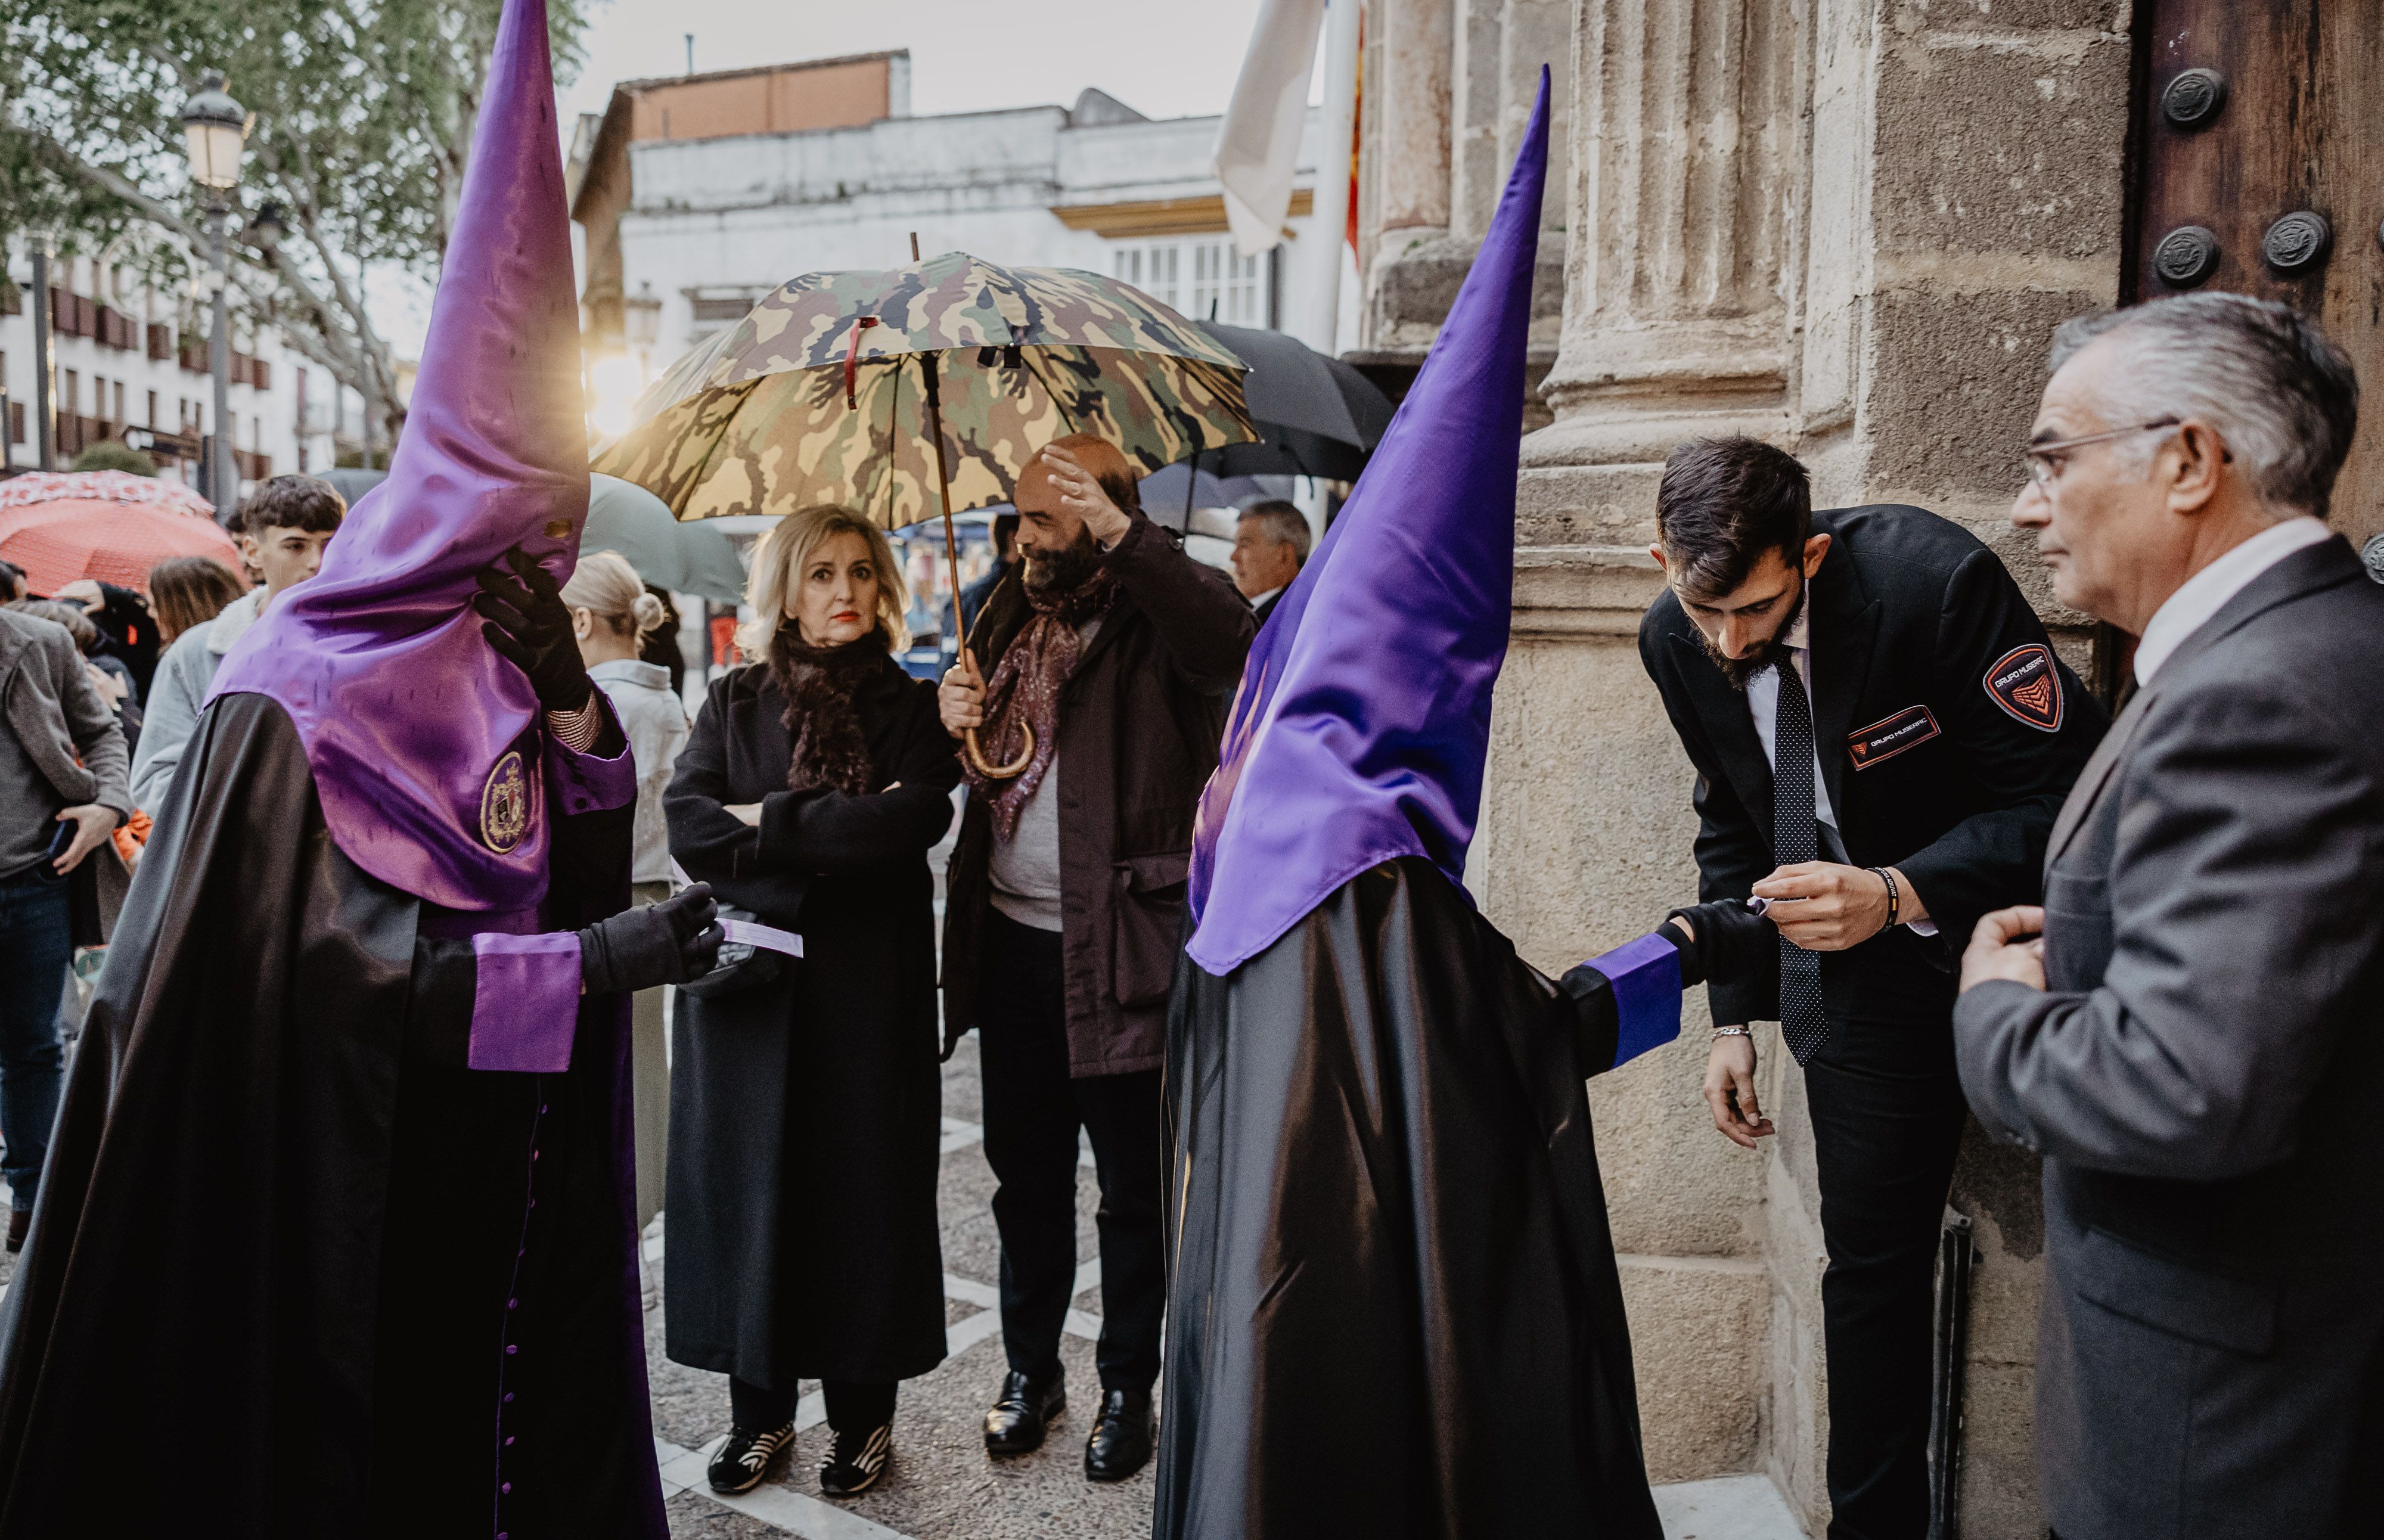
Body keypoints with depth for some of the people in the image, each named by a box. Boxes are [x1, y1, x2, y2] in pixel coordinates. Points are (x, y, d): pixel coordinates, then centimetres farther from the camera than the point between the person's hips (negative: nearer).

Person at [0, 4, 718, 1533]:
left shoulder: (505, 670, 5)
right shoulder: (309, 692, -13)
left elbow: (584, 884, -1)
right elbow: (330, 960, -19)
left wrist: (569, 701, -15)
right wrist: (593, 964, -28)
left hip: (498, 1178, 6)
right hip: (339, 1182, -5)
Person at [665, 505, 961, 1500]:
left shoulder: (910, 707, 4)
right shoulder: (735, 701, 8)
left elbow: (913, 821, -14)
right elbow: (688, 826, -7)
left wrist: (770, 821, -10)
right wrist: (839, 833, -14)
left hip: (868, 984, -1)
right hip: (747, 977, 2)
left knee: (863, 1187, 4)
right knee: (747, 1185, 6)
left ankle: (863, 1411, 20)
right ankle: (760, 1407, 22)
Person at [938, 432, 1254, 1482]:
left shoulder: (1152, 623, -10)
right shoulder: (1009, 615, 11)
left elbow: (1230, 637, -34)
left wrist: (1120, 530, -32)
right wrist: (955, 719, -1)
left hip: (1120, 948, -6)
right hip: (1011, 939, 6)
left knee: (1132, 1187, 9)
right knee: (1025, 1175, 18)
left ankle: (1128, 1386, 28)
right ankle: (1030, 1366, 36)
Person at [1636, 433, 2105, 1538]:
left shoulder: (1935, 580, -24)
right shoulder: (1677, 638, -7)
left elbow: (2065, 796, -20)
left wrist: (1902, 894, -35)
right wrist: (1736, 1013, 4)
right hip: (1854, 966, 4)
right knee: (1869, 1251, 9)